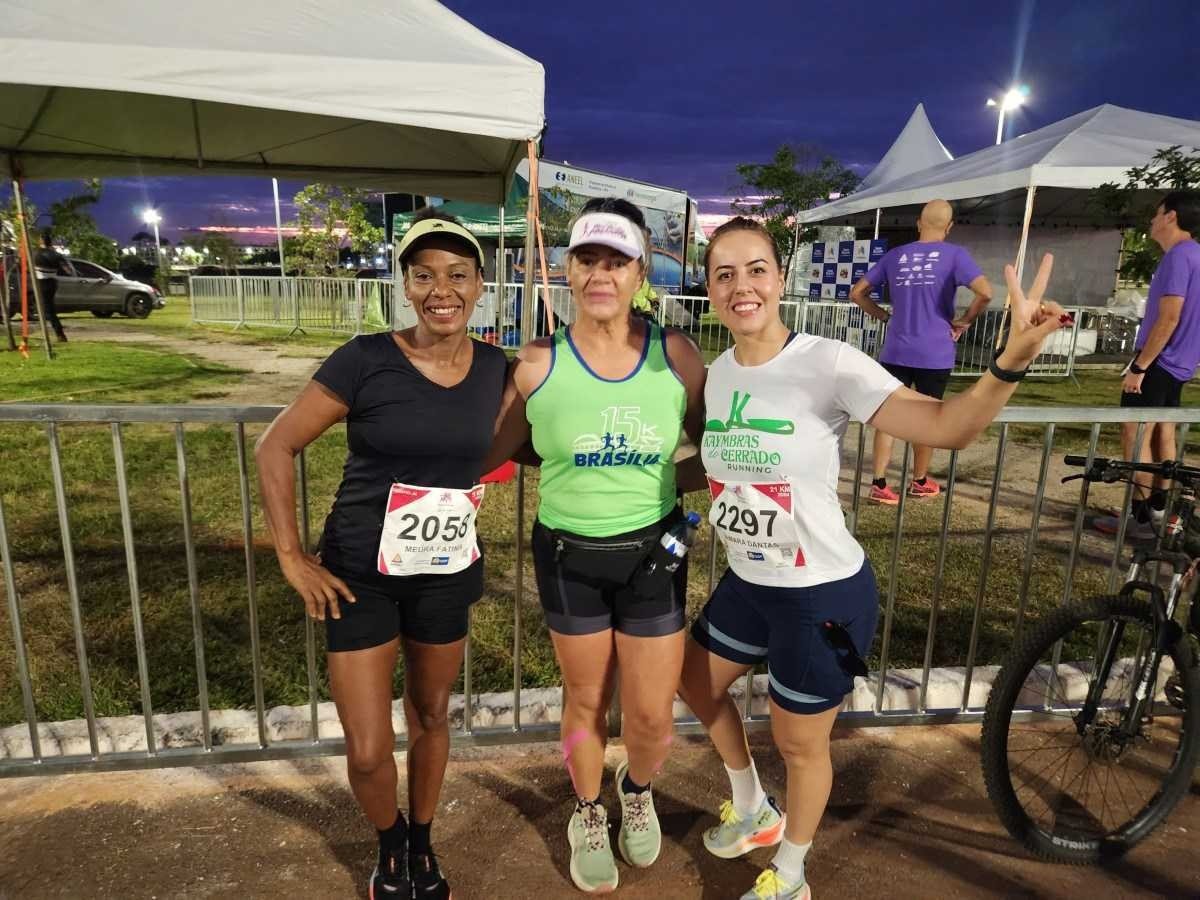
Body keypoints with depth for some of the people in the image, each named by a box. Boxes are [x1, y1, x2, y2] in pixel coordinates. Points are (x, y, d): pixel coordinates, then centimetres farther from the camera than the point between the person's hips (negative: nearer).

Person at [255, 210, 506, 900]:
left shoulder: (496, 369, -4)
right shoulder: (365, 361, -16)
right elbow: (276, 447, -8)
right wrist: (291, 557, -9)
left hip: (448, 576, 3)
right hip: (361, 576, -3)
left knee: (432, 717, 20)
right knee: (368, 752, 4)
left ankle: (422, 844, 46)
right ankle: (390, 843, 38)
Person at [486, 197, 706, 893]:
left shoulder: (676, 354, -7)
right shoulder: (538, 363, -9)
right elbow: (493, 452, 2)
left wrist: (677, 494, -8)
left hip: (653, 552, 1)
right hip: (570, 556, 0)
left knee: (652, 713, 9)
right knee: (587, 700, 16)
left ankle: (638, 792, 46)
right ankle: (589, 818, 46)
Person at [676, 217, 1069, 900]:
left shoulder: (829, 363, -21)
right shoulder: (720, 372, 0)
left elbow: (948, 426, -28)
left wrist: (1015, 357, -44)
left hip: (823, 594, -7)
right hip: (746, 583, 7)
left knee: (801, 744, 14)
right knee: (698, 686, 26)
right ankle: (754, 811, 54)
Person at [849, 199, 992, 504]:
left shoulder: (894, 255, 7)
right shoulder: (954, 255, -4)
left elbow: (857, 292, 10)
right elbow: (985, 292, -18)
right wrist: (964, 320, -3)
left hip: (895, 352, 2)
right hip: (935, 354, -2)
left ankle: (879, 484, 1)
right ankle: (919, 481, 25)